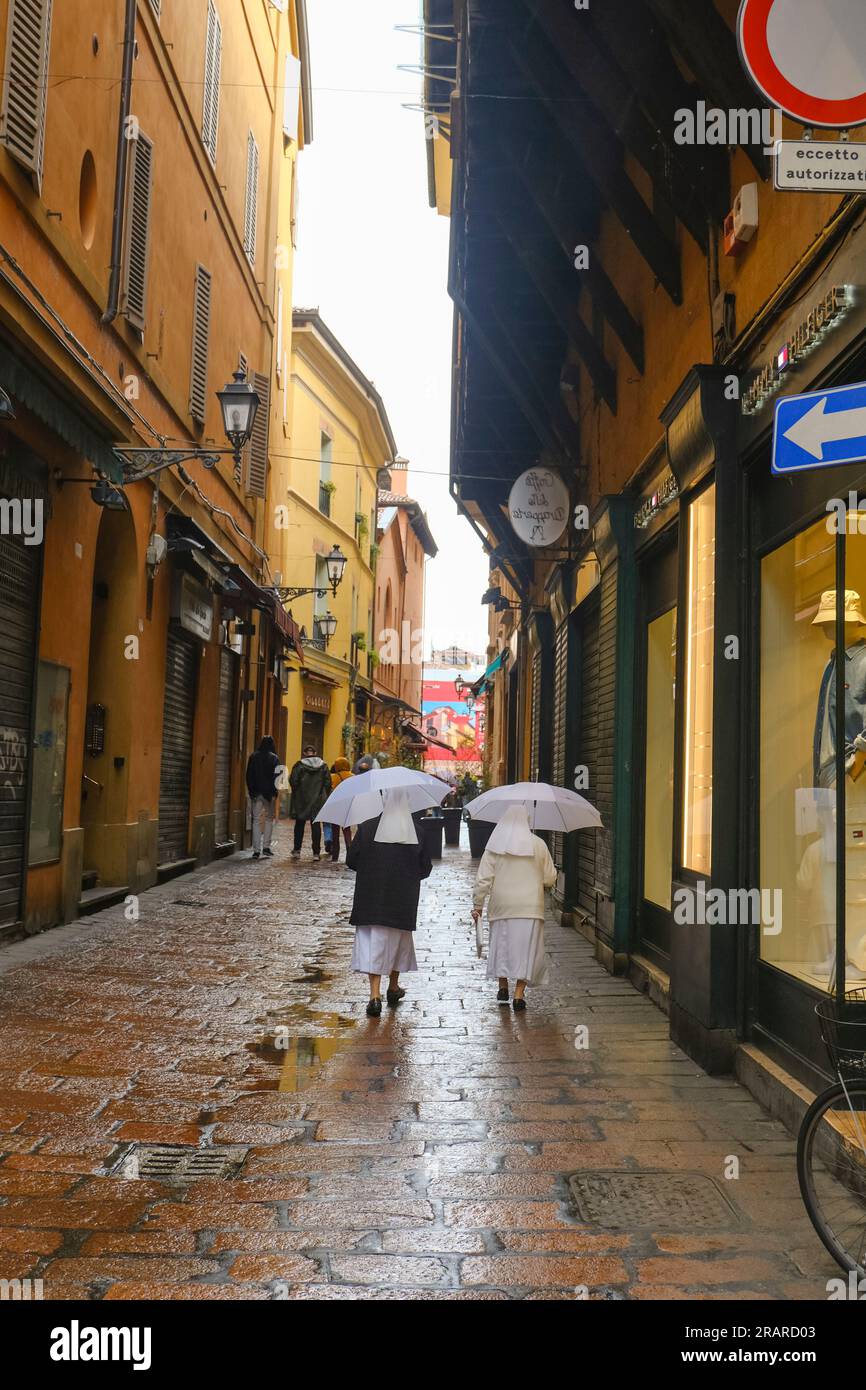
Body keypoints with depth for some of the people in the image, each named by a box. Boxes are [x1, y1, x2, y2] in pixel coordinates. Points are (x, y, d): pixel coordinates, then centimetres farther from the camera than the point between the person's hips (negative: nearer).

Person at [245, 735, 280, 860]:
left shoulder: (253, 757, 4)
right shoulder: (274, 758, -4)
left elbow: (249, 775, 4)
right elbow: (276, 776, -9)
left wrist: (251, 791, 8)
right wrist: (274, 793, -6)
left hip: (256, 792, 2)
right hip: (269, 793, -2)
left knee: (256, 820, 5)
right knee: (269, 819, 12)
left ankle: (256, 850, 0)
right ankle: (266, 846, 4)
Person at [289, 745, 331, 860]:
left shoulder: (299, 765, -6)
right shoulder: (323, 765, 2)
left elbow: (293, 781, -9)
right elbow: (328, 783, 1)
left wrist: (296, 792, 8)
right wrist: (325, 796, 10)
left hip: (301, 799, -1)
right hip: (318, 800, 1)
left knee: (299, 824, 13)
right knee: (316, 825, 4)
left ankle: (296, 850, 16)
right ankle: (316, 852, 1)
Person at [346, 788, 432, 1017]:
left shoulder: (366, 828, -9)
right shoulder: (416, 832, -7)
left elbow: (351, 860, -4)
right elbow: (425, 867, -2)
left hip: (371, 899, -2)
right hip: (403, 900, 2)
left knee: (373, 941, 1)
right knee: (399, 939, 20)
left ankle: (375, 995, -11)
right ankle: (393, 988, 34)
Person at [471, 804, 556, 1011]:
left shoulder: (494, 845, -2)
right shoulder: (538, 845, -2)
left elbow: (483, 879, -4)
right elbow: (550, 879, 3)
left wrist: (477, 905, 3)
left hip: (501, 907, 1)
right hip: (530, 907, -1)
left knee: (501, 944, 16)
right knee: (526, 948, 2)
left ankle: (503, 987, 18)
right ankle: (518, 994, -2)